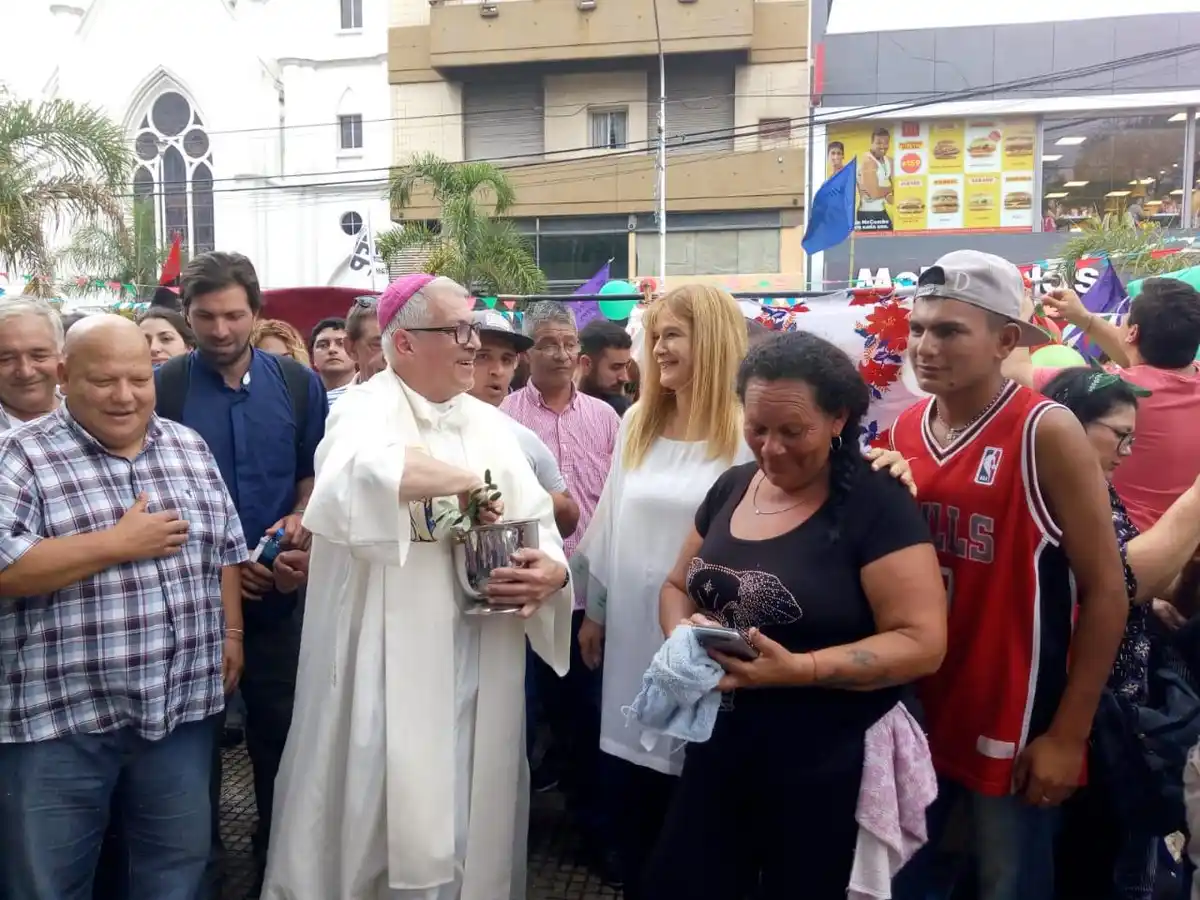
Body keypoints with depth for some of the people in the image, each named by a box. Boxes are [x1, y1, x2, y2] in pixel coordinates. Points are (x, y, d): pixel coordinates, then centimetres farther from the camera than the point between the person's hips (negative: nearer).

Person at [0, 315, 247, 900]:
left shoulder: (191, 449, 8)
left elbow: (227, 549, 13)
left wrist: (232, 632, 5)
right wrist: (118, 543, -17)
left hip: (183, 706, 4)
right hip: (59, 718, -4)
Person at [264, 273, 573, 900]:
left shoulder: (489, 425, 11)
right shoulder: (365, 409, -8)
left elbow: (539, 524, 8)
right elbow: (356, 471, -33)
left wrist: (551, 571, -14)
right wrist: (468, 482, -23)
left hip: (479, 666, 6)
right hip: (389, 664, -5)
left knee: (466, 815, 16)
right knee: (384, 817, 6)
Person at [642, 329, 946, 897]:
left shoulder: (877, 505, -14)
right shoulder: (731, 489, 5)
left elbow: (923, 643, -18)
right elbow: (677, 586, 14)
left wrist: (800, 669, -28)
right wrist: (685, 631, -9)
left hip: (827, 765, -5)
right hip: (718, 746, 6)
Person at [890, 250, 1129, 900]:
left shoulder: (1046, 432, -14)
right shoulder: (903, 430, 1)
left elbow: (1105, 591, -11)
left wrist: (1069, 734, -10)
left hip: (1014, 729, -4)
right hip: (914, 715, 5)